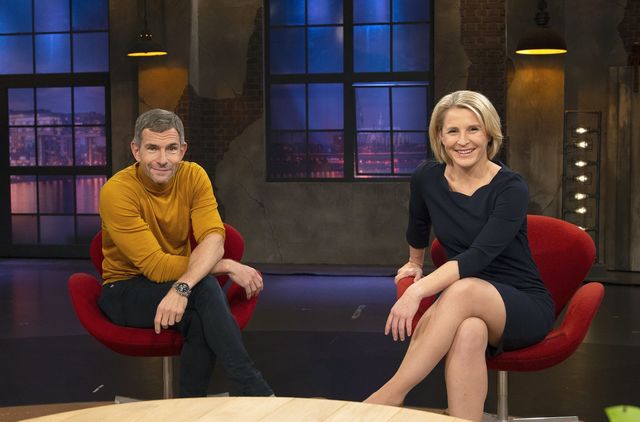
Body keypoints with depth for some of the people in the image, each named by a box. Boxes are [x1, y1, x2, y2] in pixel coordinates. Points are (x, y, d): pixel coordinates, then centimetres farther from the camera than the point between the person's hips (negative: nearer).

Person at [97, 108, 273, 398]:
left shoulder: (193, 176, -7)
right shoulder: (116, 192, -20)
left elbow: (213, 238, -20)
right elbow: (156, 266, -24)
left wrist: (183, 287, -39)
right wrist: (228, 266, -24)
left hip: (184, 286, 3)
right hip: (126, 290, -3)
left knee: (201, 321, -33)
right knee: (205, 287, -31)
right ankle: (254, 389, -26)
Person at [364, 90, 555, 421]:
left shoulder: (511, 188, -15)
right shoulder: (427, 178, -2)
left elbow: (479, 256, -29)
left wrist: (418, 290, -40)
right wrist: (415, 264, 37)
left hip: (525, 307, -2)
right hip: (464, 306, 3)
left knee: (463, 290, -38)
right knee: (469, 332, -38)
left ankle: (390, 395, -35)